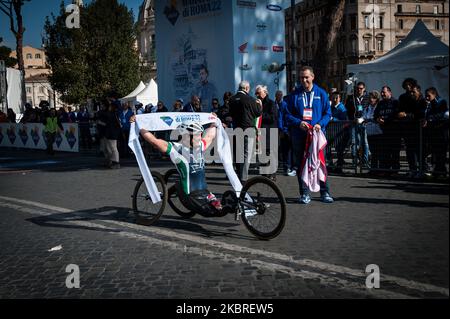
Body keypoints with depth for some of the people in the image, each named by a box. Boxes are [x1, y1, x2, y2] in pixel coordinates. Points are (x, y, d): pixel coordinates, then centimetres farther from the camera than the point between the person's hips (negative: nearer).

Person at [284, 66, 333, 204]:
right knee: (301, 164, 4)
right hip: (299, 135, 1)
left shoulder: (321, 93, 7)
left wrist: (320, 124, -13)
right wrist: (299, 123, -13)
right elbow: (288, 115, 5)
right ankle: (304, 193, 13)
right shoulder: (294, 95, 6)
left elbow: (327, 113, 6)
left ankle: (325, 192, 11)